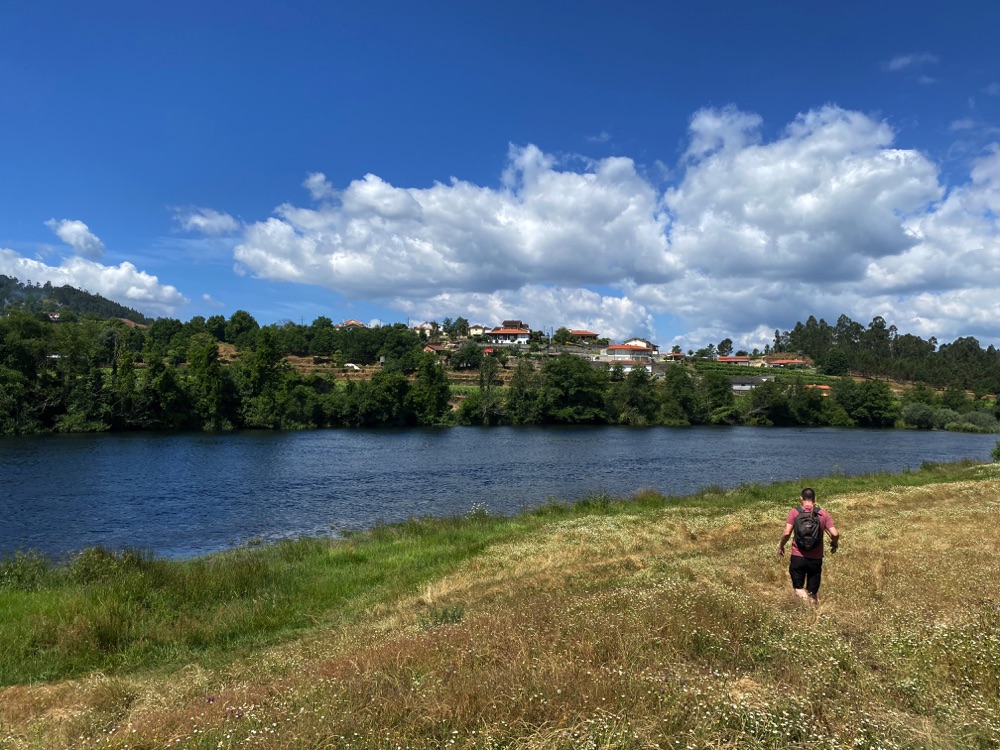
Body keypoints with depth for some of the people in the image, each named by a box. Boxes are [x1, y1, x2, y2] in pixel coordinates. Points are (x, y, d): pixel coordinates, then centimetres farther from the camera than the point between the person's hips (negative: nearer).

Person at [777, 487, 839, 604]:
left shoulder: (794, 512, -6)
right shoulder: (823, 514, -1)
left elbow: (786, 533, -14)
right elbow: (835, 534, -8)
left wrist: (781, 546, 3)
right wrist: (834, 544, 13)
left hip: (797, 557, -2)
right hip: (816, 559, 2)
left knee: (798, 588, 9)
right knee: (812, 593, 15)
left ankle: (803, 597, -21)